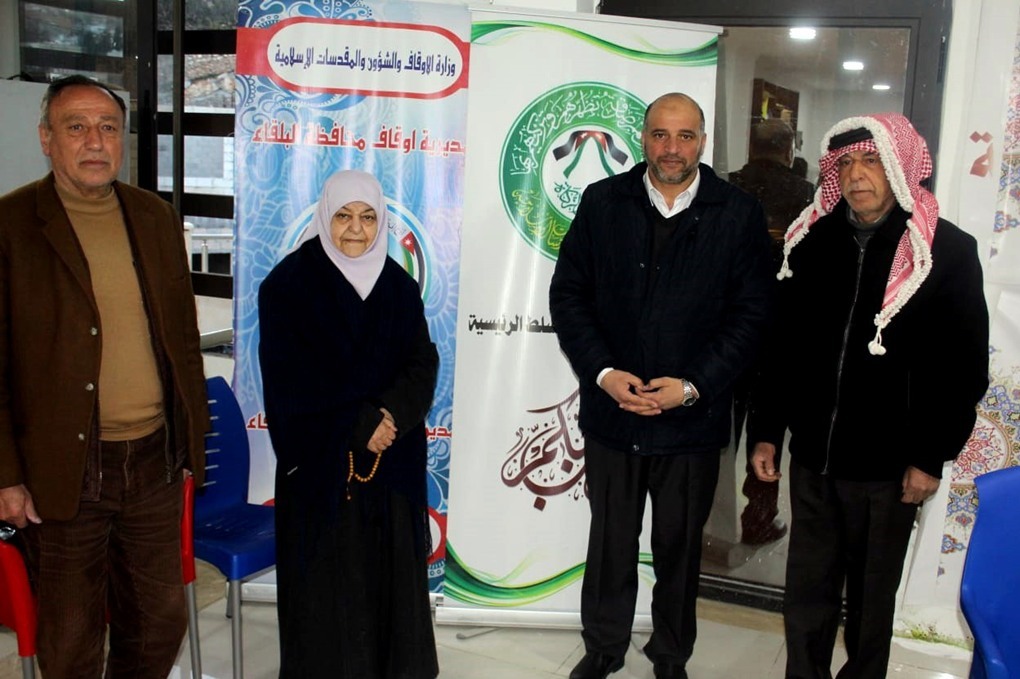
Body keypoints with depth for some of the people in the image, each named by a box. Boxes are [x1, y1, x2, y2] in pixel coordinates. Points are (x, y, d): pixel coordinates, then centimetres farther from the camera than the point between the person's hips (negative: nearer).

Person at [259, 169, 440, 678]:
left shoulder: (399, 286, 9)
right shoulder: (289, 283, -3)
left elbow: (422, 365, 2)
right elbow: (291, 379, -10)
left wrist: (390, 415, -17)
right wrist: (361, 423, -14)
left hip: (392, 464, 3)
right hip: (318, 464, -3)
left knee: (389, 576, 8)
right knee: (324, 585, 4)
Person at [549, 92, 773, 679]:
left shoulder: (739, 214, -2)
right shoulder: (602, 202, 2)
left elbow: (751, 314, -4)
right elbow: (568, 294, 1)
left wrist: (692, 386, -13)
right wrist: (603, 372, -11)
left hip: (693, 417, -1)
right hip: (611, 410, 1)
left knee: (681, 548, 15)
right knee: (610, 542, 15)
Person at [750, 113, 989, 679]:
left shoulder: (948, 251, -6)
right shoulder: (810, 242, 4)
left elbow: (965, 369, -6)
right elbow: (780, 343, 7)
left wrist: (930, 458, -7)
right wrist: (767, 431, 7)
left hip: (888, 465, -3)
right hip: (812, 457, 3)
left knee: (872, 595, 13)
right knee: (807, 589, 14)